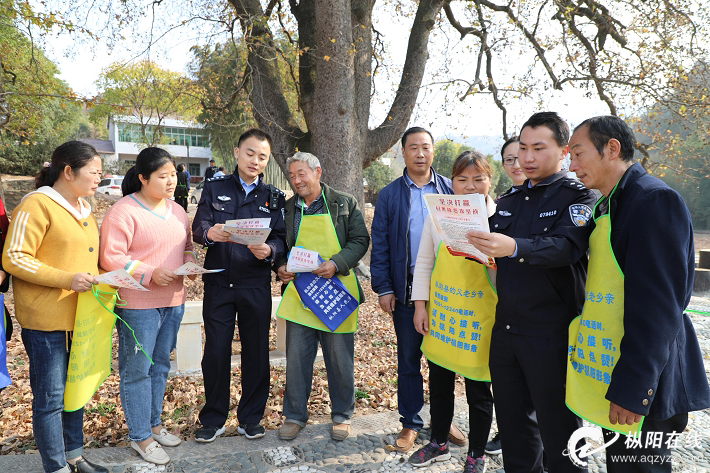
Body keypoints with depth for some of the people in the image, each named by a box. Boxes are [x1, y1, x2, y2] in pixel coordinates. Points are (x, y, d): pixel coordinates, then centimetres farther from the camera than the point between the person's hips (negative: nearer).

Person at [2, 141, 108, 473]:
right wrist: (67, 279, -23)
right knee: (50, 398, 3)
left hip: (80, 316, 8)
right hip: (47, 320, -8)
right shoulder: (37, 204, -12)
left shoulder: (82, 208, 15)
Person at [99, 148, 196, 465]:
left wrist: (189, 258, -2)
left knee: (160, 366, 18)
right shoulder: (123, 211, -12)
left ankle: (153, 424, 34)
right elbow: (110, 257, -16)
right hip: (137, 304, -7)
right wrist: (150, 273, -22)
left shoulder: (176, 210, 11)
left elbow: (187, 244, 19)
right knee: (137, 370, 4)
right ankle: (140, 436, 19)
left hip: (173, 301, 7)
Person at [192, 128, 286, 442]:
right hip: (218, 284, 0)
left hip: (256, 286, 1)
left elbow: (280, 238, 1)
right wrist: (210, 233, -27)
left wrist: (269, 250, -22)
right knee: (215, 352, 4)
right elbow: (197, 228, -4)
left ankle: (251, 418, 24)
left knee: (256, 352, 6)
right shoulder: (214, 189, 8)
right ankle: (213, 419, 22)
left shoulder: (273, 197, 10)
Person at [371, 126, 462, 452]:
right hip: (406, 289, 0)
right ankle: (410, 423, 25)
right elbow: (380, 245, 1)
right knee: (408, 359, 10)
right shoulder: (389, 195, 3)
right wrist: (383, 288, -6)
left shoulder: (452, 190, 5)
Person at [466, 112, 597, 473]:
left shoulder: (578, 196, -5)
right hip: (505, 327, 6)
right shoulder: (510, 199, 15)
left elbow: (566, 247, -23)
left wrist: (513, 247, -40)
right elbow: (493, 252, 18)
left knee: (558, 426, 6)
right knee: (512, 421, 17)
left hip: (550, 332, -6)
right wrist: (469, 246, -4)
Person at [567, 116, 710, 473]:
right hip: (609, 375, 9)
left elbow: (657, 306, -22)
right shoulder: (608, 206, 13)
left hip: (642, 386, -9)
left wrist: (631, 388, -22)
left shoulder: (654, 199, -16)